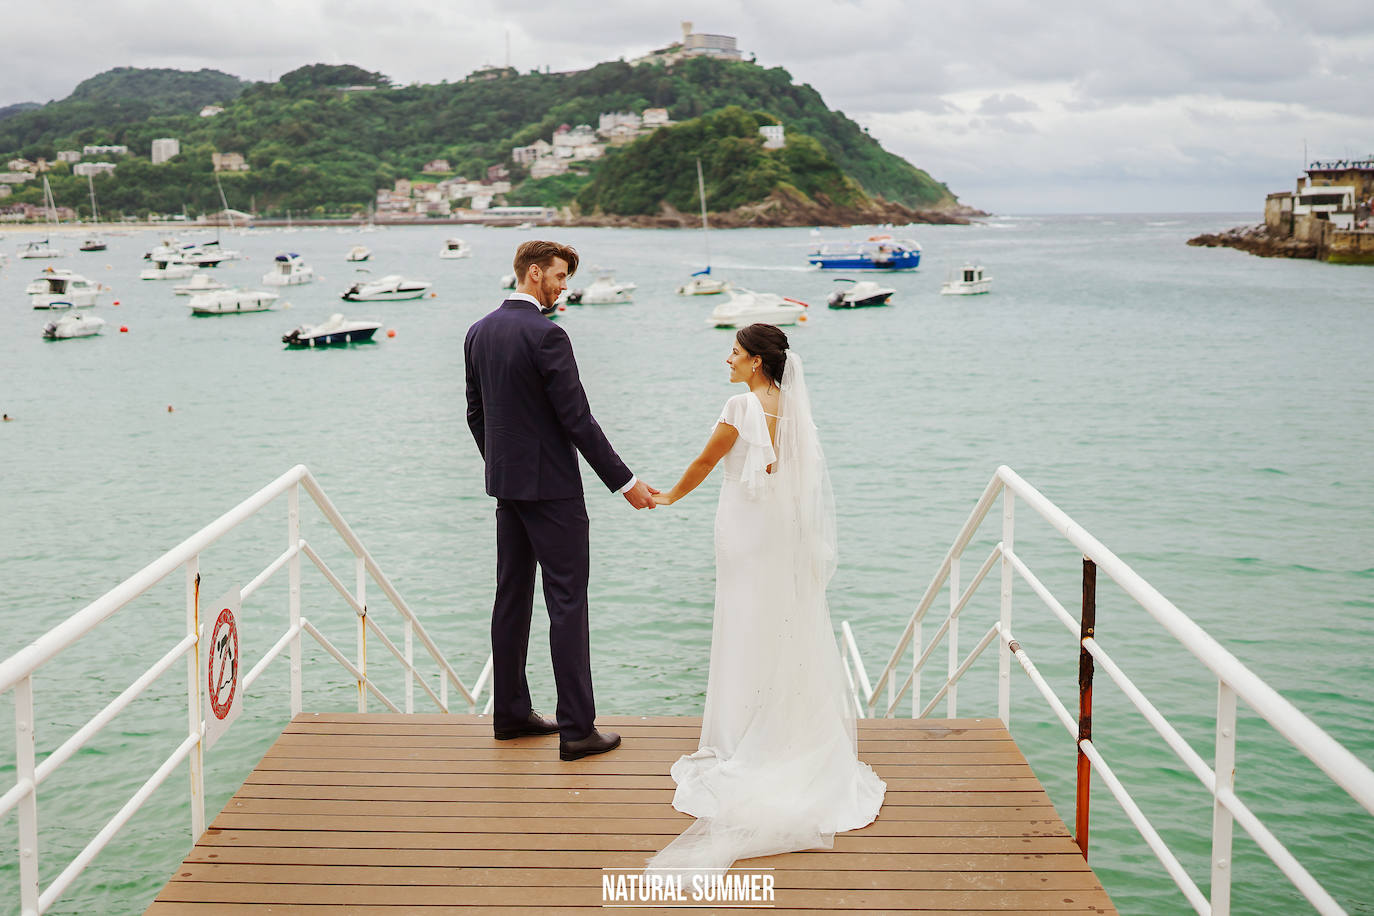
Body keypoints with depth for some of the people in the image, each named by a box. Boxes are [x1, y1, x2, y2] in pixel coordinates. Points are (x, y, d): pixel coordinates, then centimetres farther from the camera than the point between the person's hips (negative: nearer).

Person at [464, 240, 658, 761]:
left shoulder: (479, 332, 8)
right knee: (567, 602, -4)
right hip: (551, 486, -8)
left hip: (506, 483, 8)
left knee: (512, 598, 14)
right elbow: (577, 419, -18)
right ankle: (577, 729, -2)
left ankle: (510, 713, 23)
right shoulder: (545, 335, -17)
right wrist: (625, 482, -13)